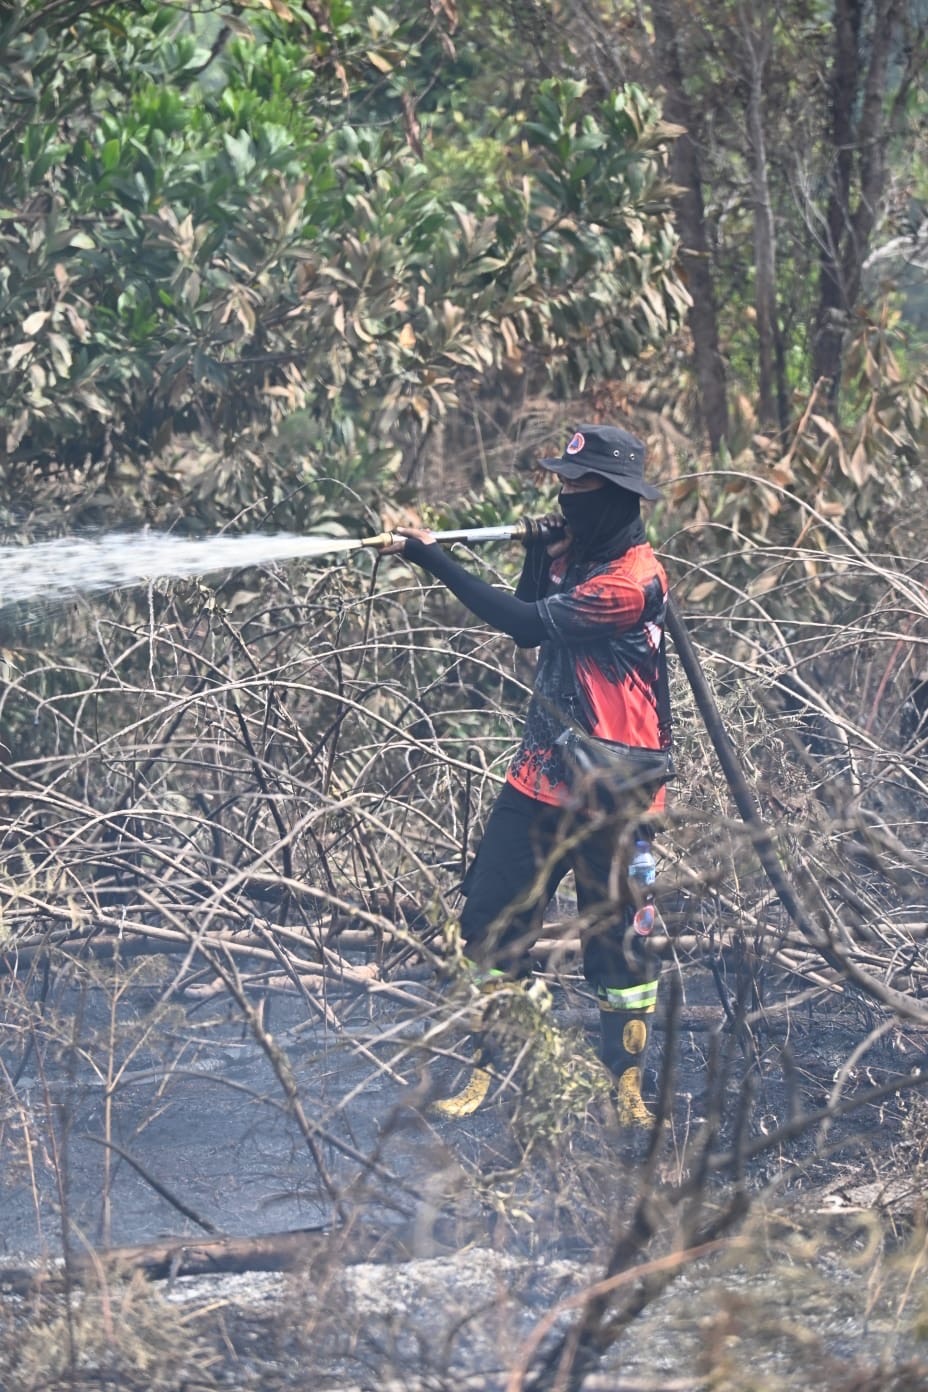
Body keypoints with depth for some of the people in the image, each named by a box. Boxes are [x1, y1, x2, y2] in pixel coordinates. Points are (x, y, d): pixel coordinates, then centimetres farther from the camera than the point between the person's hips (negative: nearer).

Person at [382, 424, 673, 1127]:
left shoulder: (635, 580, -18)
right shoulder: (577, 554, 10)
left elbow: (527, 624, -20)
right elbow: (529, 628, 9)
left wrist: (434, 557, -18)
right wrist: (540, 555, -5)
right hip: (541, 777, 8)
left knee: (618, 937, 1)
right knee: (492, 921, 5)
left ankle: (628, 1083, 13)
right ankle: (485, 1073, 12)